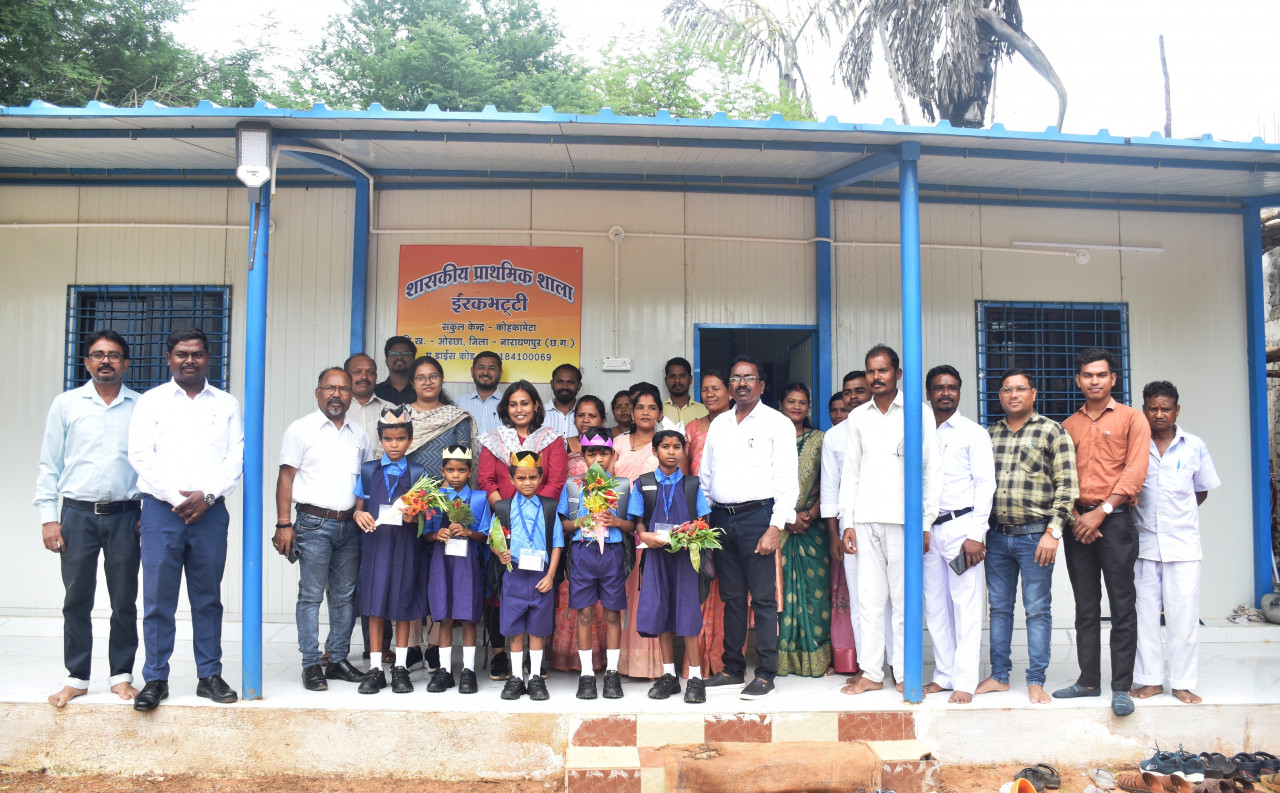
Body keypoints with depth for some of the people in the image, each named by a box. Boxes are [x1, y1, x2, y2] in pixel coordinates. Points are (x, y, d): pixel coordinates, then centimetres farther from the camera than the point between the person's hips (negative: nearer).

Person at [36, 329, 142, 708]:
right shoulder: (66, 404, 6)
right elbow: (49, 463, 6)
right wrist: (48, 516, 0)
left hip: (125, 516, 0)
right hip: (78, 515, 0)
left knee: (125, 602, 5)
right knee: (77, 601, 5)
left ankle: (121, 676, 15)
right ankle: (76, 677, 16)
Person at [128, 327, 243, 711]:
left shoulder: (227, 405, 12)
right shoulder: (151, 401, 8)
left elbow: (235, 459, 4)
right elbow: (140, 456, -2)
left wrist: (206, 496, -10)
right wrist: (177, 498, -10)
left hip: (210, 511, 1)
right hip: (161, 510, -1)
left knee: (208, 597, 6)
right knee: (158, 598, 0)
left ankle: (210, 676, 14)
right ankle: (155, 679, 9)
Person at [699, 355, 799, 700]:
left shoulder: (777, 423, 0)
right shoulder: (718, 423, 16)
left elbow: (787, 480, -5)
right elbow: (705, 474, 20)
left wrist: (775, 527, -13)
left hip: (757, 516, -5)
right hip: (721, 518, 5)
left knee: (763, 598, -4)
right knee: (731, 597, 10)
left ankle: (765, 675, 2)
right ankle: (732, 668, 18)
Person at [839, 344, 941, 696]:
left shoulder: (918, 413, 3)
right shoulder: (857, 417, 13)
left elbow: (932, 469, 2)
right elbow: (850, 472, 13)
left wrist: (926, 522, -4)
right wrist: (848, 522, 6)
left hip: (903, 519, -3)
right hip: (866, 519, 3)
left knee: (904, 599, -1)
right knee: (869, 598, 4)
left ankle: (905, 674, 8)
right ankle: (871, 673, 10)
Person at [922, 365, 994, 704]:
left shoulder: (973, 433, 2)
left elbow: (985, 483, -4)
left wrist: (976, 534, -12)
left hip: (961, 526, -4)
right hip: (928, 529, 4)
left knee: (965, 605, -5)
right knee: (935, 606, 7)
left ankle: (965, 681, -4)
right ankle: (944, 674, 16)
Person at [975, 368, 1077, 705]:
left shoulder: (1052, 431, -1)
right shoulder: (989, 434, 13)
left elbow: (1066, 486, -6)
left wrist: (1053, 532, -13)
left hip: (1034, 535, -5)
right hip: (996, 536, 5)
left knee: (1037, 610, 1)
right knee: (999, 607, 11)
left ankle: (1036, 681, 9)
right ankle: (999, 676, 20)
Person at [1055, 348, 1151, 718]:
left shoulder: (1132, 418, 3)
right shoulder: (1069, 426, 14)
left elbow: (1135, 471, -6)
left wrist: (1101, 512, -12)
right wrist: (1074, 518, -5)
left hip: (1115, 520, -4)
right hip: (1078, 524, 4)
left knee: (1122, 606, -4)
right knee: (1086, 607, 8)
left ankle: (1122, 687, 0)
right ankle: (1088, 680, 15)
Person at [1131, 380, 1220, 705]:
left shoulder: (1194, 447, 3)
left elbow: (1201, 491, 12)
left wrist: (1178, 517, 4)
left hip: (1183, 544, 0)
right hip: (1143, 543, 0)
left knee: (1183, 615, 1)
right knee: (1144, 614, 5)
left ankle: (1182, 683, 12)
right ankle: (1150, 679, 16)